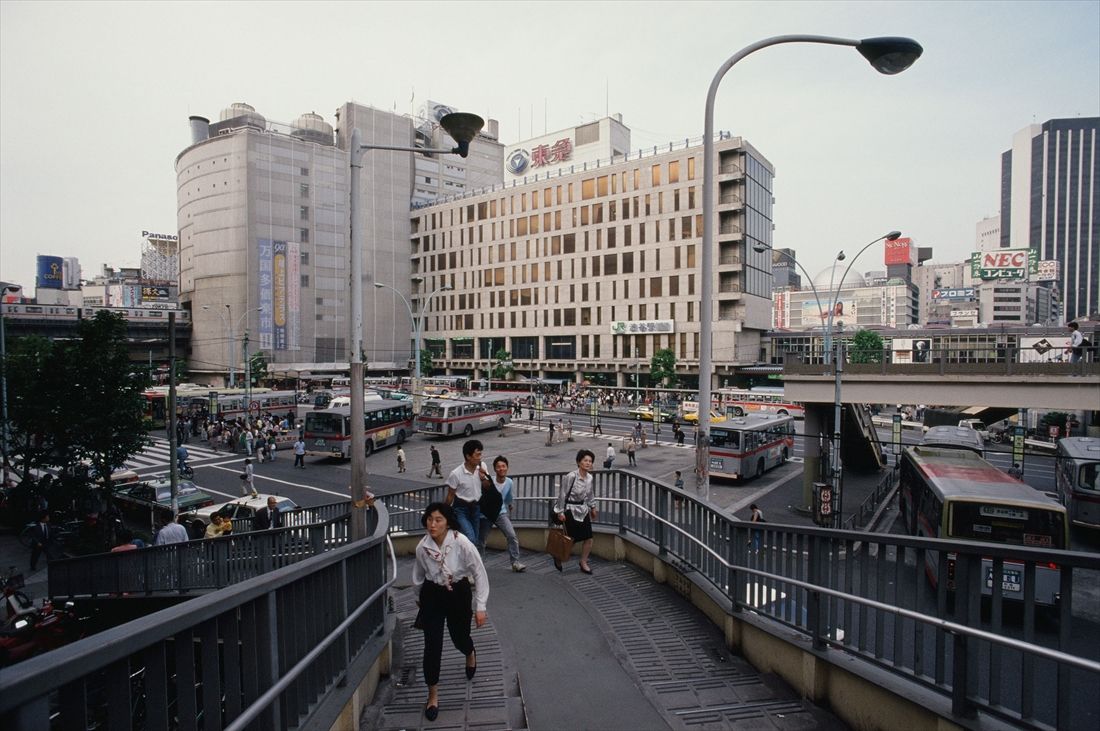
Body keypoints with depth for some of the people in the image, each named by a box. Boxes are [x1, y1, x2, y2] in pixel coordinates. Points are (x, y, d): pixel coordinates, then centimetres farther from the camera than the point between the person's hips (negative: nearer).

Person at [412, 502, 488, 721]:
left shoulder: (462, 543, -27)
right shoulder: (422, 547, -16)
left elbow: (480, 573, -17)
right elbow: (418, 576, 6)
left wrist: (480, 606, -15)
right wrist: (419, 597, 21)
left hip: (458, 594, -1)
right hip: (432, 595, 2)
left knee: (460, 637, 16)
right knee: (432, 645, -2)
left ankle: (470, 654, 56)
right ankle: (433, 695, 21)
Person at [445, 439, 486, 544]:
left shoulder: (482, 466, -9)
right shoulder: (456, 474, -22)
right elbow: (450, 495, -10)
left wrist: (484, 478, -16)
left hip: (476, 508, 5)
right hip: (461, 509, -5)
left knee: (475, 540, 13)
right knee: (470, 539, -18)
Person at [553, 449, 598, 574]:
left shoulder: (590, 478, -1)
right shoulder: (571, 477, -22)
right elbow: (562, 494, -16)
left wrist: (592, 507, 23)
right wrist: (560, 512, -13)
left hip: (583, 510, 6)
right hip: (571, 510, -6)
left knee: (588, 538, 4)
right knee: (571, 539, 0)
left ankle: (583, 562, 25)